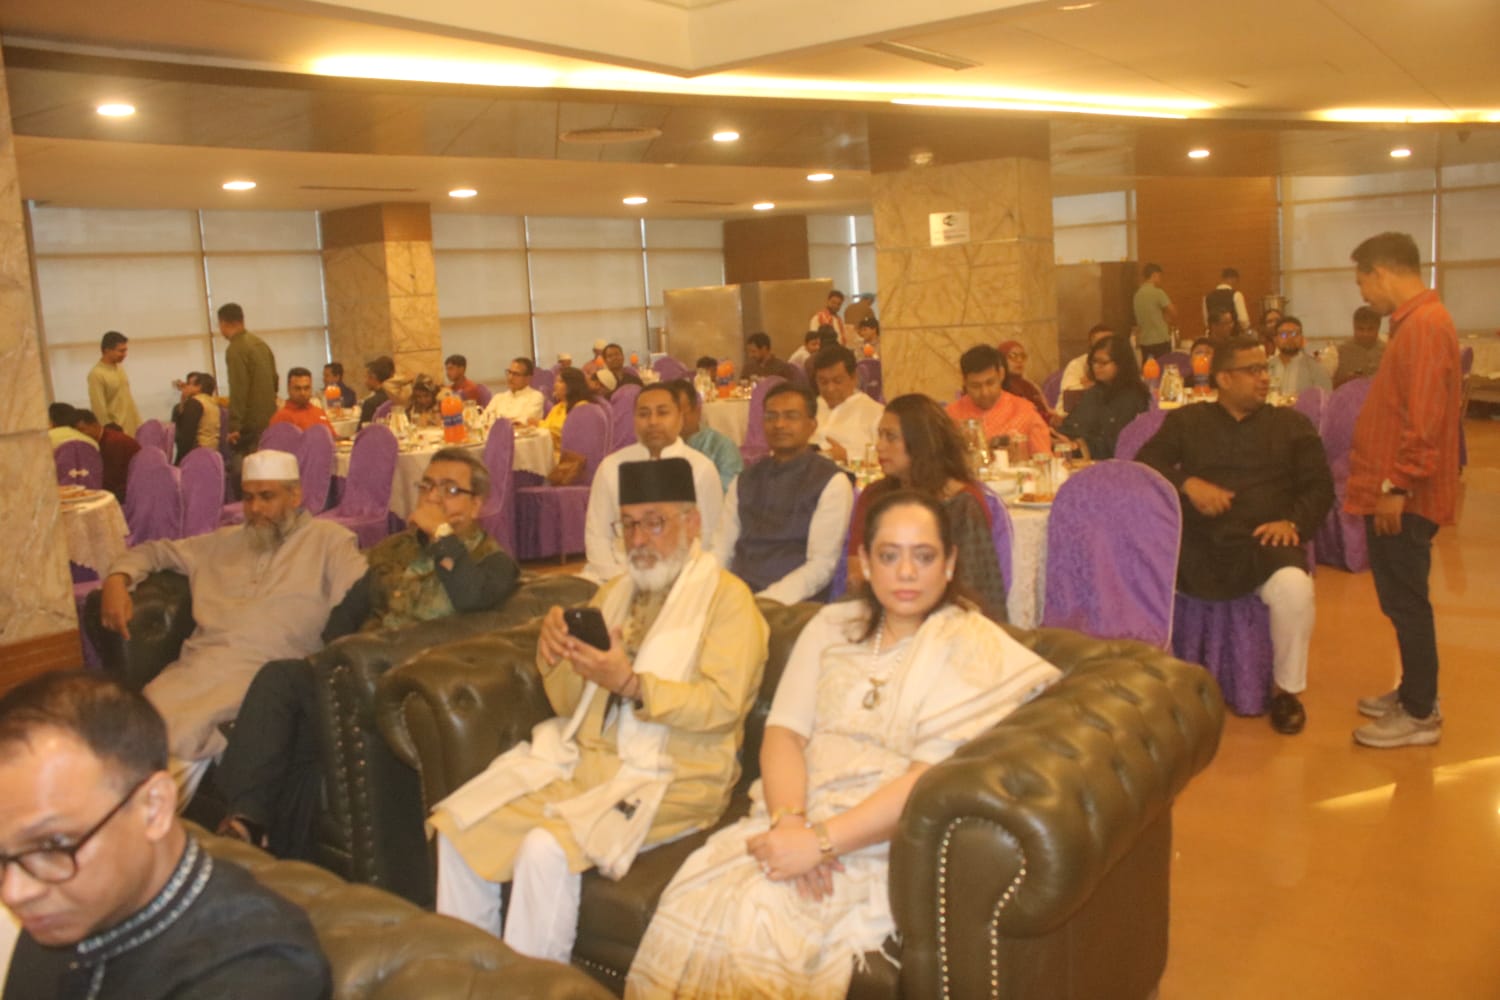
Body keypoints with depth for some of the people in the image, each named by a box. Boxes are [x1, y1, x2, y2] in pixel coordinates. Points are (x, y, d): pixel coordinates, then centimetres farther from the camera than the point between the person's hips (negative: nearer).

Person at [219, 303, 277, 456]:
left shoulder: (235, 349, -12)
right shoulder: (261, 343, 13)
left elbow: (238, 390, -18)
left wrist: (234, 426, -18)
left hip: (251, 425, -8)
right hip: (269, 421, 8)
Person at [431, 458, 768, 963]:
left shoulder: (726, 597, -4)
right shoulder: (614, 592, 16)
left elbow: (722, 704, -17)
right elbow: (570, 704, 15)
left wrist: (632, 685, -28)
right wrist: (556, 658, -6)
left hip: (669, 776, -7)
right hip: (582, 756, 7)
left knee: (547, 849, -28)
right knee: (460, 825, -8)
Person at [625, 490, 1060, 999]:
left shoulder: (973, 646, -2)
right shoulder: (831, 627, 14)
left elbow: (935, 778, -12)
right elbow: (784, 730, 5)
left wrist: (821, 842, -21)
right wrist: (789, 820, -16)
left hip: (884, 840, -4)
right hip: (799, 817, 4)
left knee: (760, 914, -28)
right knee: (694, 896, -24)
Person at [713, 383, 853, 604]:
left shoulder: (832, 483, 0)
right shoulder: (743, 482, 18)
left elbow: (822, 565, -8)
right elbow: (721, 552, 12)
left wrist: (764, 603, -19)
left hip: (795, 605, -4)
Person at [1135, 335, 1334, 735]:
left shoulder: (1292, 424, 18)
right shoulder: (1187, 421, 18)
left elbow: (1319, 485, 11)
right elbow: (1145, 462, 6)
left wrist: (1292, 522, -9)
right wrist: (1188, 483, -13)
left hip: (1263, 542, 0)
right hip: (1196, 544, 1)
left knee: (1294, 587, -33)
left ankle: (1286, 690, -7)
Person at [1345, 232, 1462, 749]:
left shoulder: (1424, 325, -19)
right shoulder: (1417, 321, 14)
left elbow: (1424, 421, -25)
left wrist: (1397, 485, -22)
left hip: (1403, 498, -10)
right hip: (1395, 492, 10)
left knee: (1405, 603, -1)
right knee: (1402, 602, 17)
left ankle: (1420, 714, 9)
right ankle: (1413, 693, 29)